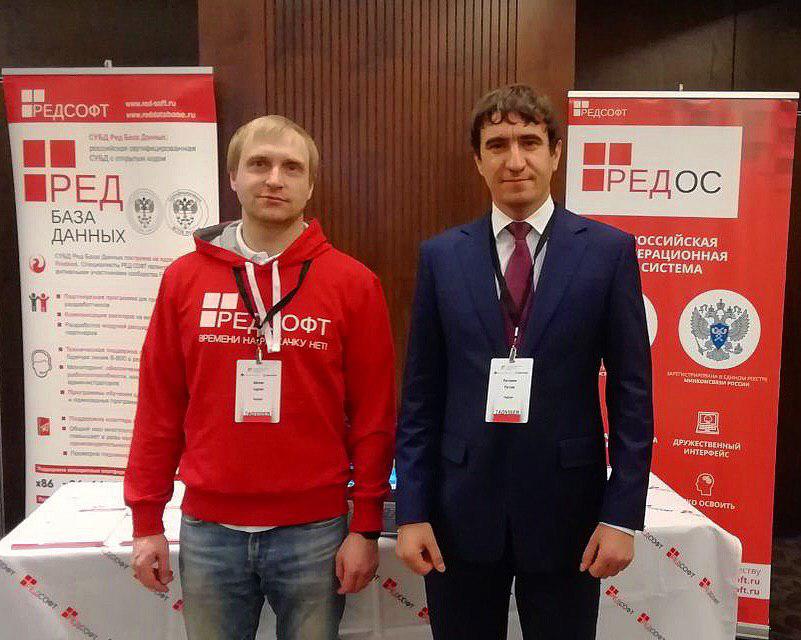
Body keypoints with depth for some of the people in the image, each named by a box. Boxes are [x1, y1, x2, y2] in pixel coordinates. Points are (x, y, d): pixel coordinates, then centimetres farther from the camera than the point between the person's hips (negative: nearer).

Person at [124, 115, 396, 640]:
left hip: (314, 533, -1)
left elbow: (374, 414, -3)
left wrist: (366, 527, -4)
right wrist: (146, 520, 4)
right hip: (208, 531, 2)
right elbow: (159, 405, 4)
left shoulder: (353, 282, -4)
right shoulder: (185, 277, 1)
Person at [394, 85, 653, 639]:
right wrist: (412, 511, -1)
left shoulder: (609, 250, -3)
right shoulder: (441, 256, 1)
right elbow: (420, 395, 1)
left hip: (566, 507, -1)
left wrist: (623, 514, -5)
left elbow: (632, 393, -2)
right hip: (462, 509, 1)